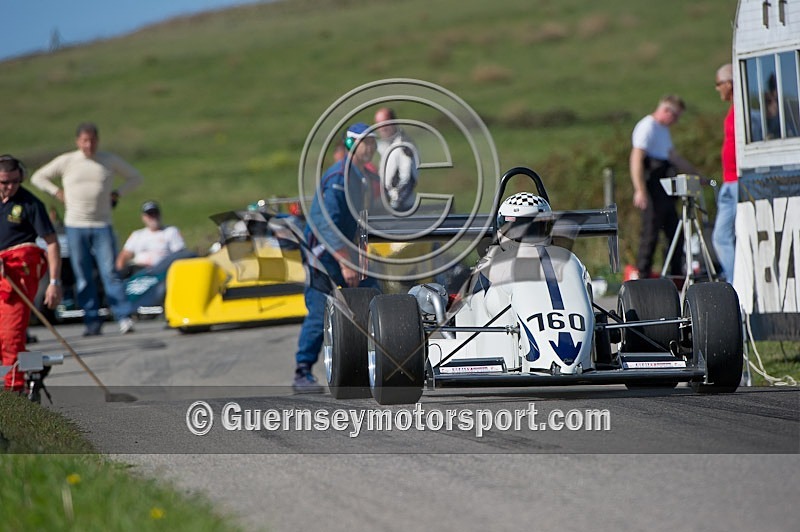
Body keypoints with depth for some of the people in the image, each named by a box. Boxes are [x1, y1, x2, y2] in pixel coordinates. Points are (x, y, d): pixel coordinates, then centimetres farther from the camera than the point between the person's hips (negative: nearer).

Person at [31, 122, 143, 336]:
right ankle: (92, 322, 4)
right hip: (75, 226, 1)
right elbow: (38, 177, 13)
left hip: (102, 226, -1)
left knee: (109, 273, -10)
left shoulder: (110, 161, 6)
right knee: (83, 277, 1)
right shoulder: (66, 161, 4)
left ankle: (124, 318, -13)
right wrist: (58, 193, 2)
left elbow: (135, 177, 18)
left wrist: (117, 193, 4)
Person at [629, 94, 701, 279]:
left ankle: (677, 276, 15)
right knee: (651, 232, -9)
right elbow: (636, 159, -20)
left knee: (676, 233, 10)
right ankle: (642, 275, -7)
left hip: (665, 190, 10)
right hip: (652, 189, -10)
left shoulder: (663, 130, 22)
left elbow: (674, 157, 33)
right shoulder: (647, 127, -10)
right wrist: (640, 191, -27)